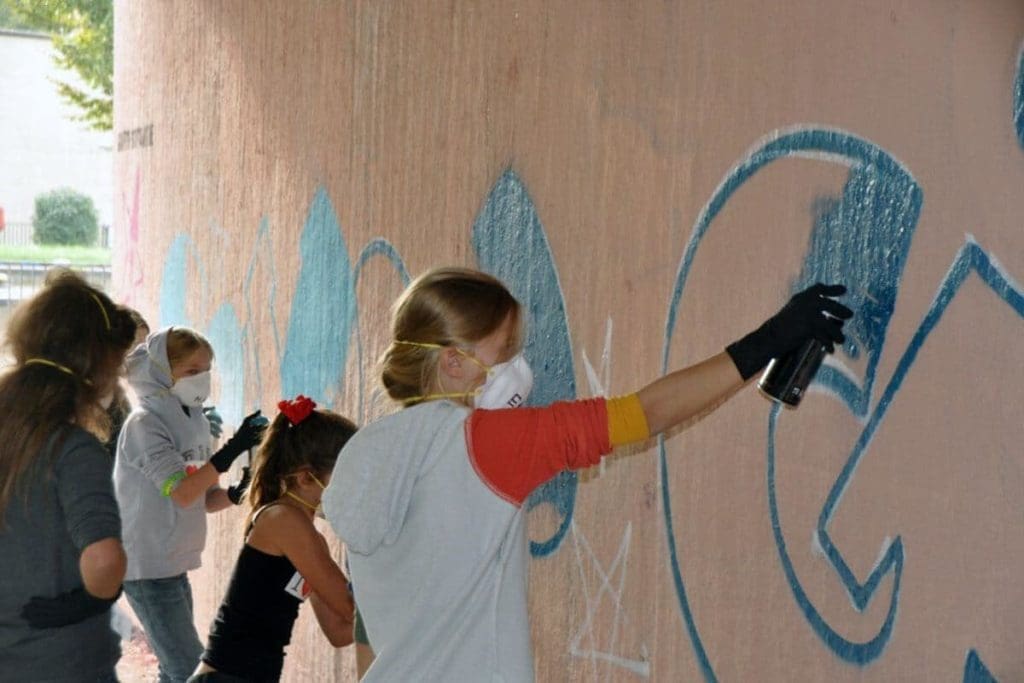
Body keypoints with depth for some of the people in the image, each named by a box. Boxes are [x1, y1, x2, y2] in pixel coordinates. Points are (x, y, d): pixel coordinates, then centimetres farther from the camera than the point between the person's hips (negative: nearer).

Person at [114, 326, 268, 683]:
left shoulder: (193, 422, 9)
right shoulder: (145, 424, -15)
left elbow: (204, 499, 11)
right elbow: (182, 493, -25)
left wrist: (236, 492, -9)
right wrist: (232, 449, -32)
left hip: (174, 564, 8)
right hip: (148, 567, -8)